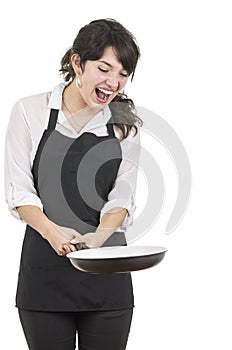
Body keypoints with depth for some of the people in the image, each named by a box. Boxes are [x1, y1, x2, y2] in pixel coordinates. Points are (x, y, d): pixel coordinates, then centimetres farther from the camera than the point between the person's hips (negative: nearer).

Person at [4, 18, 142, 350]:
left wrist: (98, 237, -20)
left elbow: (121, 198, 0)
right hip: (45, 270, -1)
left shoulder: (126, 124, 6)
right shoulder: (30, 111, 0)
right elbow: (19, 190, -2)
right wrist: (53, 231, -20)